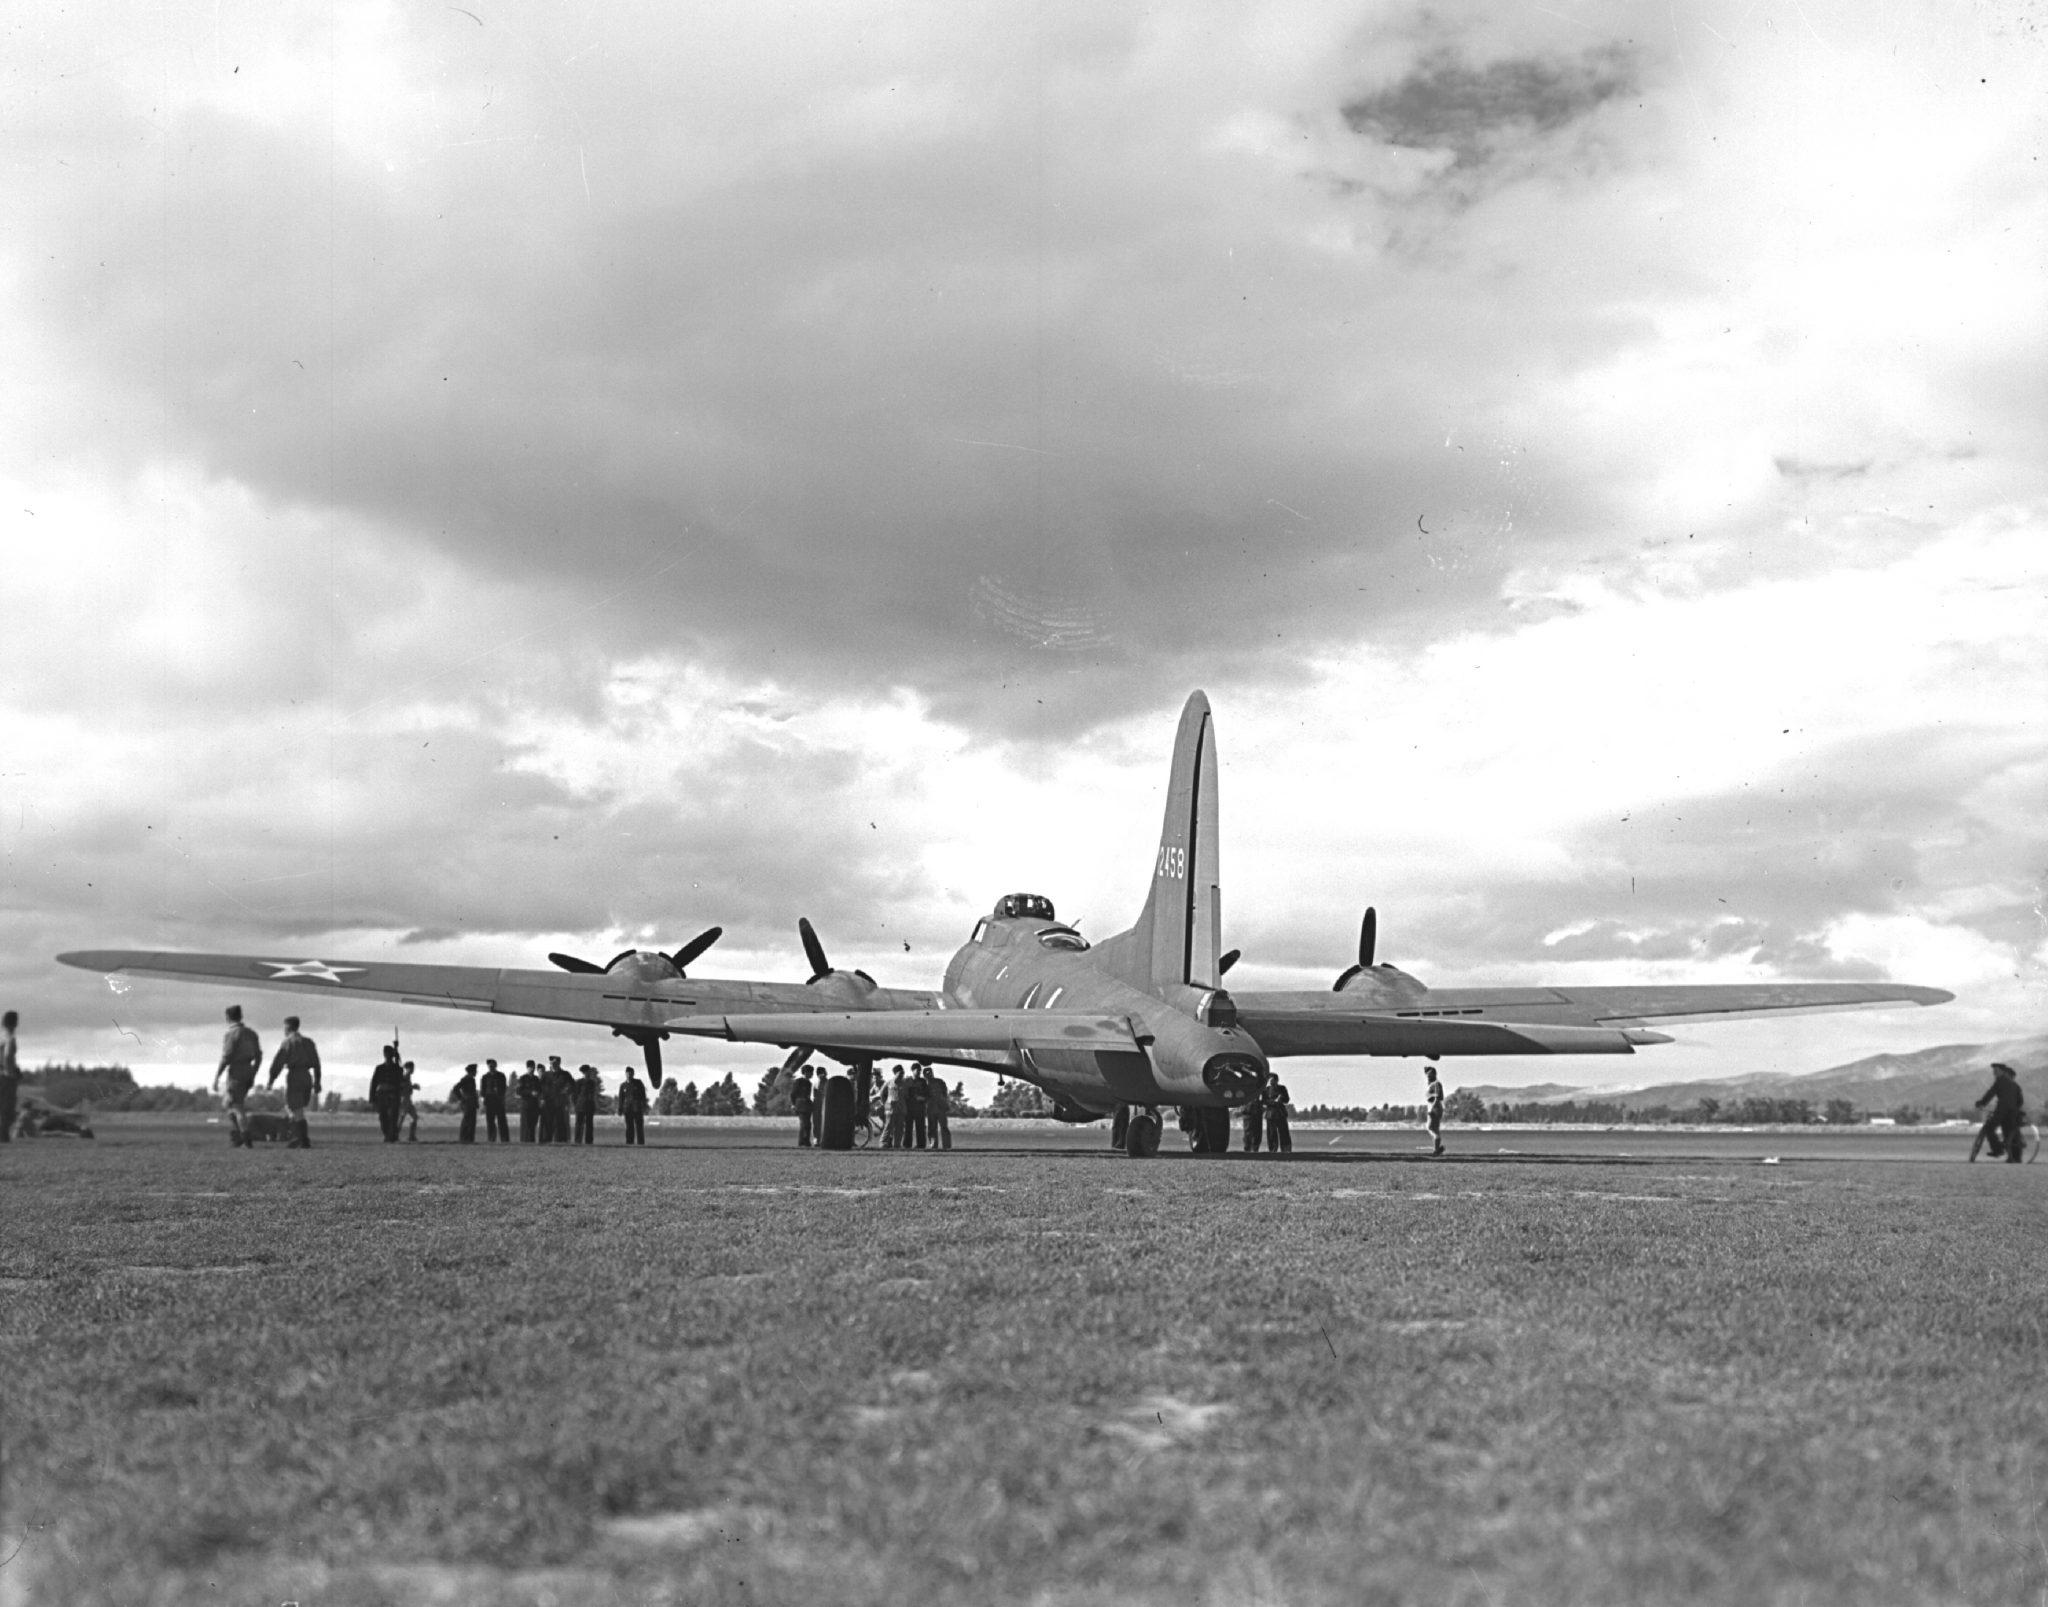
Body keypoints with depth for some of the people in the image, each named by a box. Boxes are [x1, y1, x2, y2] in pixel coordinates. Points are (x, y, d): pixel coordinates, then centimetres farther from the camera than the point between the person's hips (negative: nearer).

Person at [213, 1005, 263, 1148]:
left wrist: (216, 1077, -11)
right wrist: (253, 1076, 20)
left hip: (236, 1072, -7)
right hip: (249, 1072, 7)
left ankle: (246, 1136, -16)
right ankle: (234, 1136, 12)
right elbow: (258, 1056, 13)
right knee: (230, 1104, 18)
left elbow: (226, 1057, -16)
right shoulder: (251, 1033, 12)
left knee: (237, 1106, -5)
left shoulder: (231, 1034, -11)